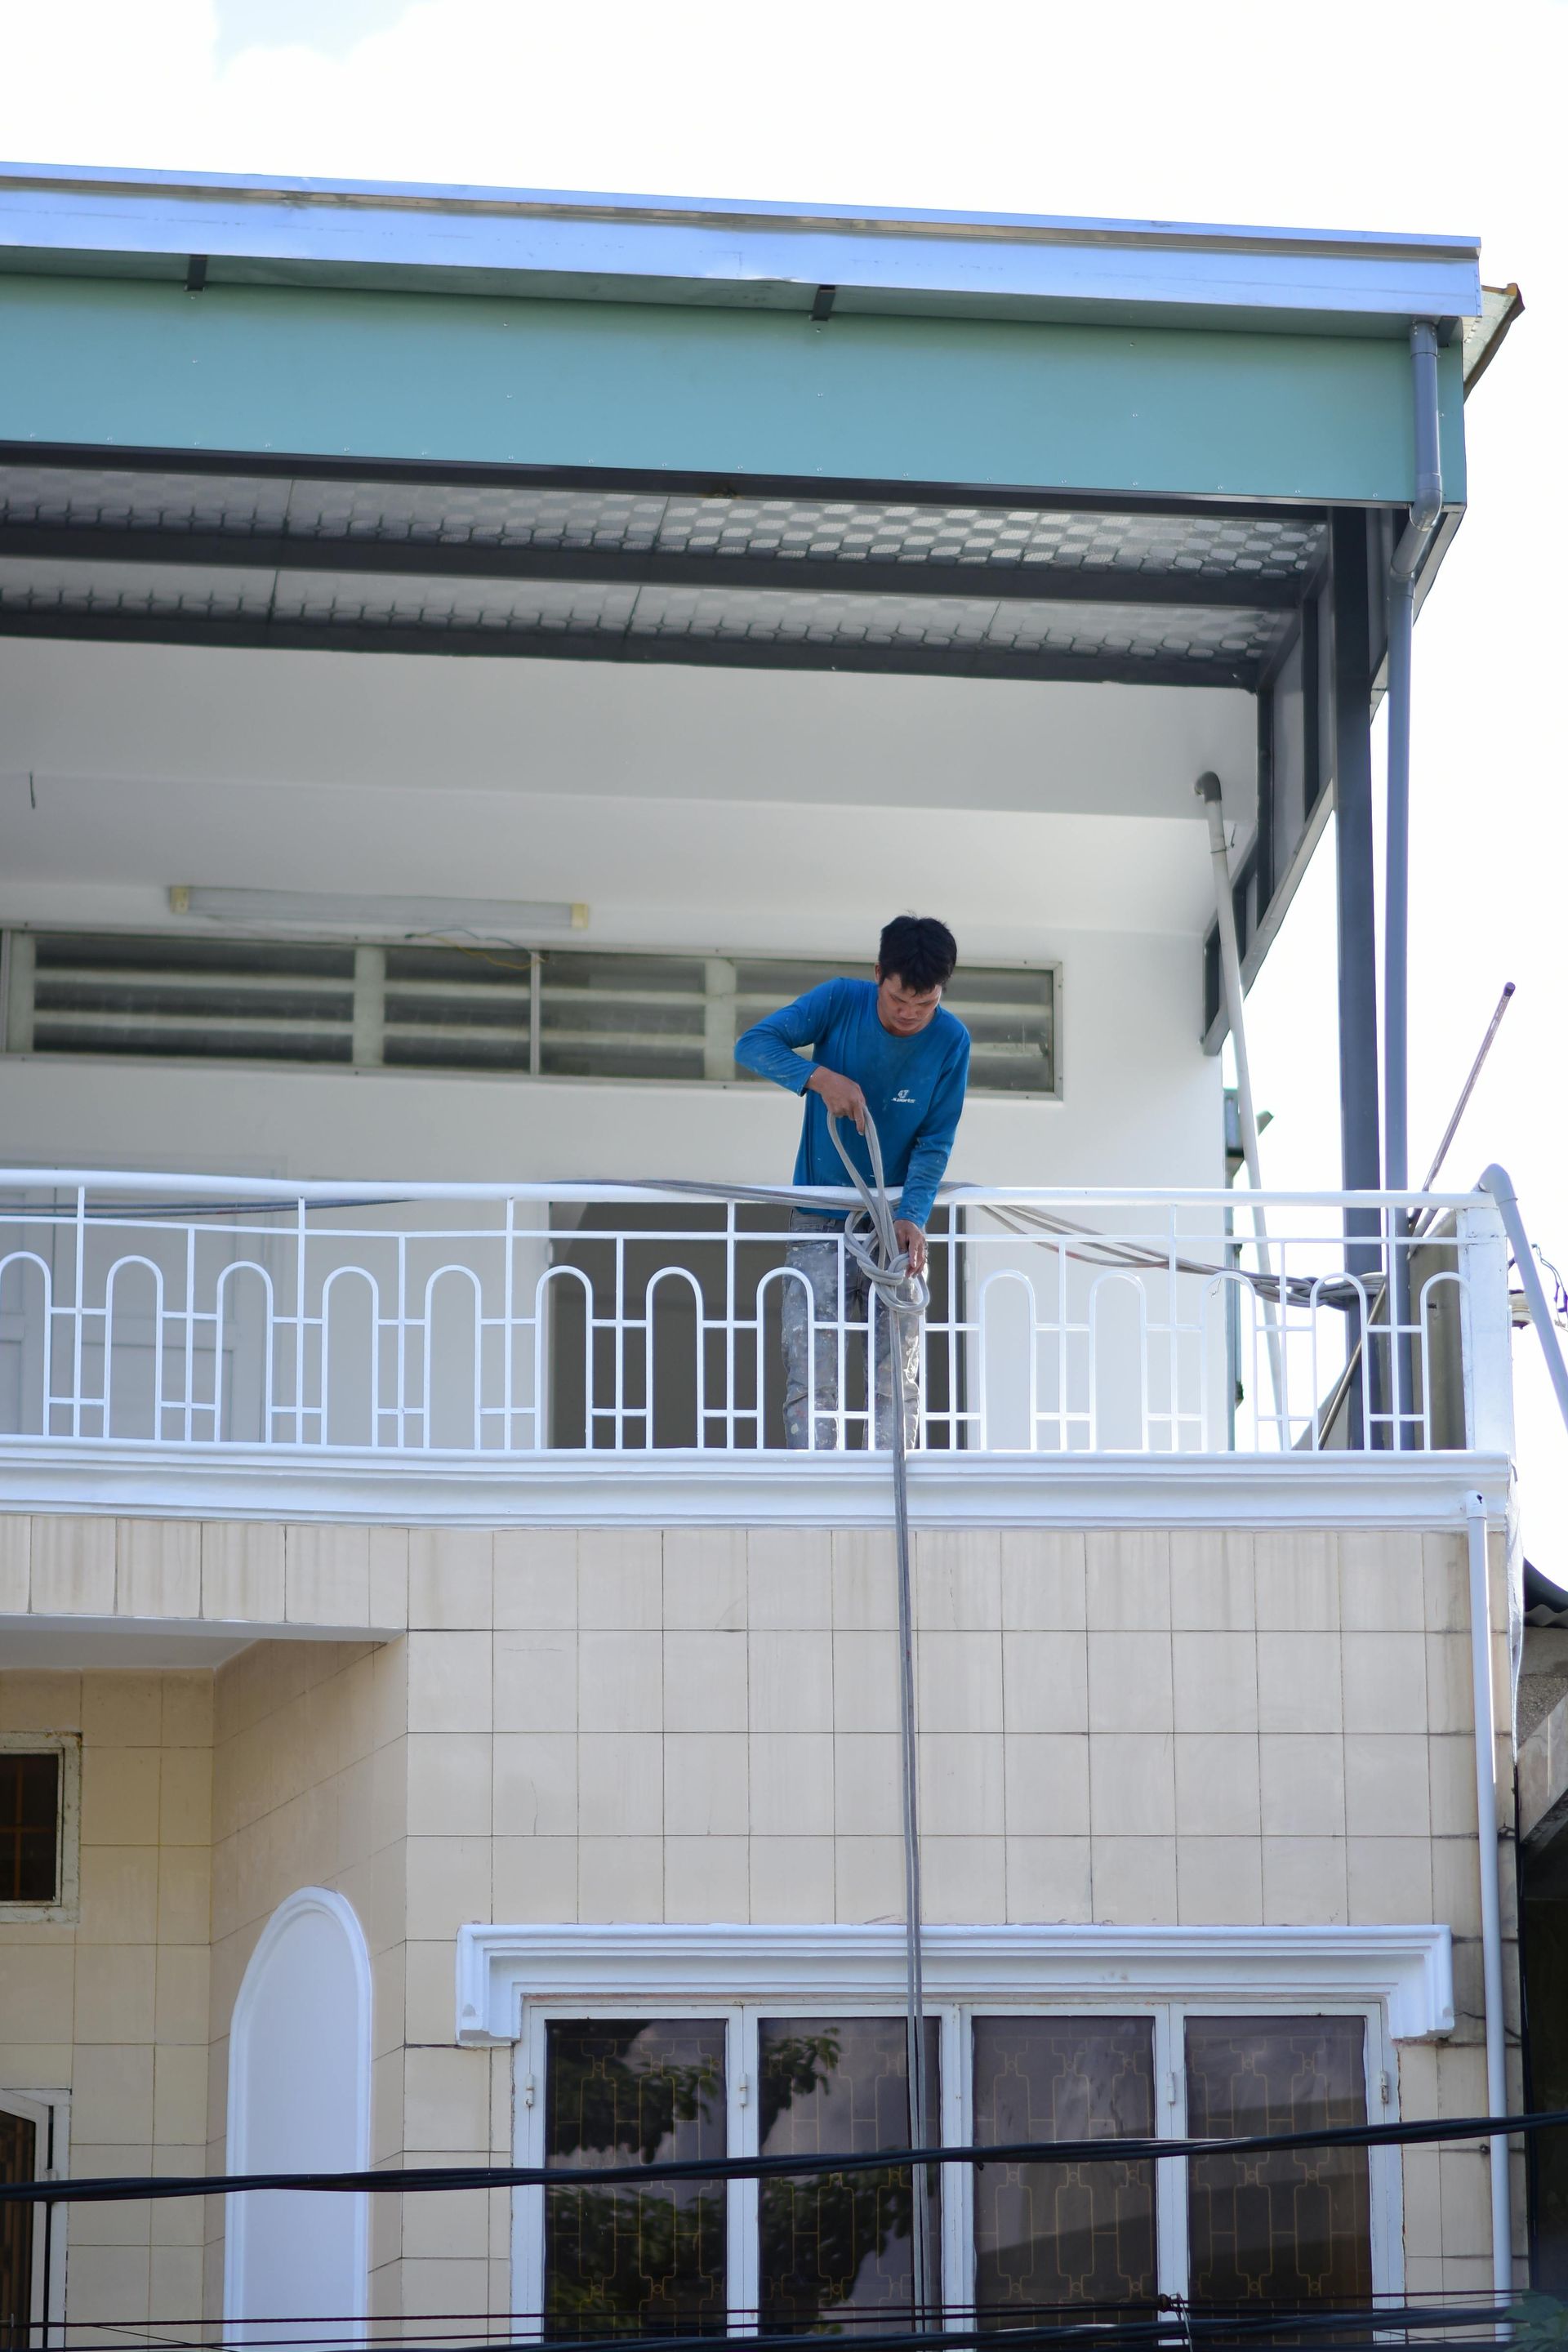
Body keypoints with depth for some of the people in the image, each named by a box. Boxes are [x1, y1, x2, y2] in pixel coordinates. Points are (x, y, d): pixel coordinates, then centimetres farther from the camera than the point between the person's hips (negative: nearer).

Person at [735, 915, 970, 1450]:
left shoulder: (951, 1041, -7)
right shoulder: (840, 1002, -8)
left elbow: (935, 1143, -8)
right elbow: (754, 1044, -11)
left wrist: (913, 1216, -23)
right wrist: (820, 1077, -28)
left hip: (896, 1223, 1)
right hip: (820, 1224, -1)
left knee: (898, 1380, -4)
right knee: (809, 1375, -9)